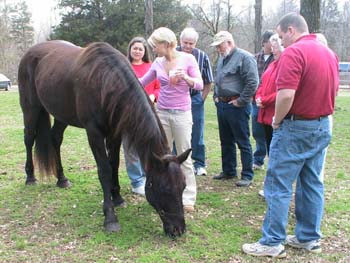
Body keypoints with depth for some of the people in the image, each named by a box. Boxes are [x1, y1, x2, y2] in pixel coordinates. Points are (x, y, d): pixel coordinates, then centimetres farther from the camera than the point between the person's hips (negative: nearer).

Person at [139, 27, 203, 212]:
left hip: (181, 114, -4)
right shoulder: (158, 63, 5)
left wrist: (186, 77, -24)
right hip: (162, 113, 4)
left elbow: (199, 85, -6)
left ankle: (188, 198, 9)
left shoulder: (188, 59, -5)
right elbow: (142, 82, 16)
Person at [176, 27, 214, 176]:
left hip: (195, 99, 0)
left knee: (197, 133, 5)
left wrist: (201, 99, 0)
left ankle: (199, 164, 15)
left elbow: (208, 82, 5)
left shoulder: (202, 56, -4)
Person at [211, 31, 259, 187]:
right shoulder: (222, 58, 15)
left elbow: (252, 83, -19)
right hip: (222, 105, 9)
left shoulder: (244, 57, -12)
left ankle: (247, 175, 6)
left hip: (237, 107, -9)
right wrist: (216, 97, 16)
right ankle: (228, 171, 28)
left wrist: (240, 101, -16)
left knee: (243, 142, -2)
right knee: (226, 141, 16)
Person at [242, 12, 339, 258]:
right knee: (313, 184, 14)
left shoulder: (293, 53, -17)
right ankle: (310, 238, 22)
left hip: (297, 127, -8)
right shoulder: (330, 52, 10)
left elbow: (286, 95, -25)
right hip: (323, 126, 9)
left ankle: (273, 243, 4)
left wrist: (277, 121, -10)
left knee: (279, 186, -1)